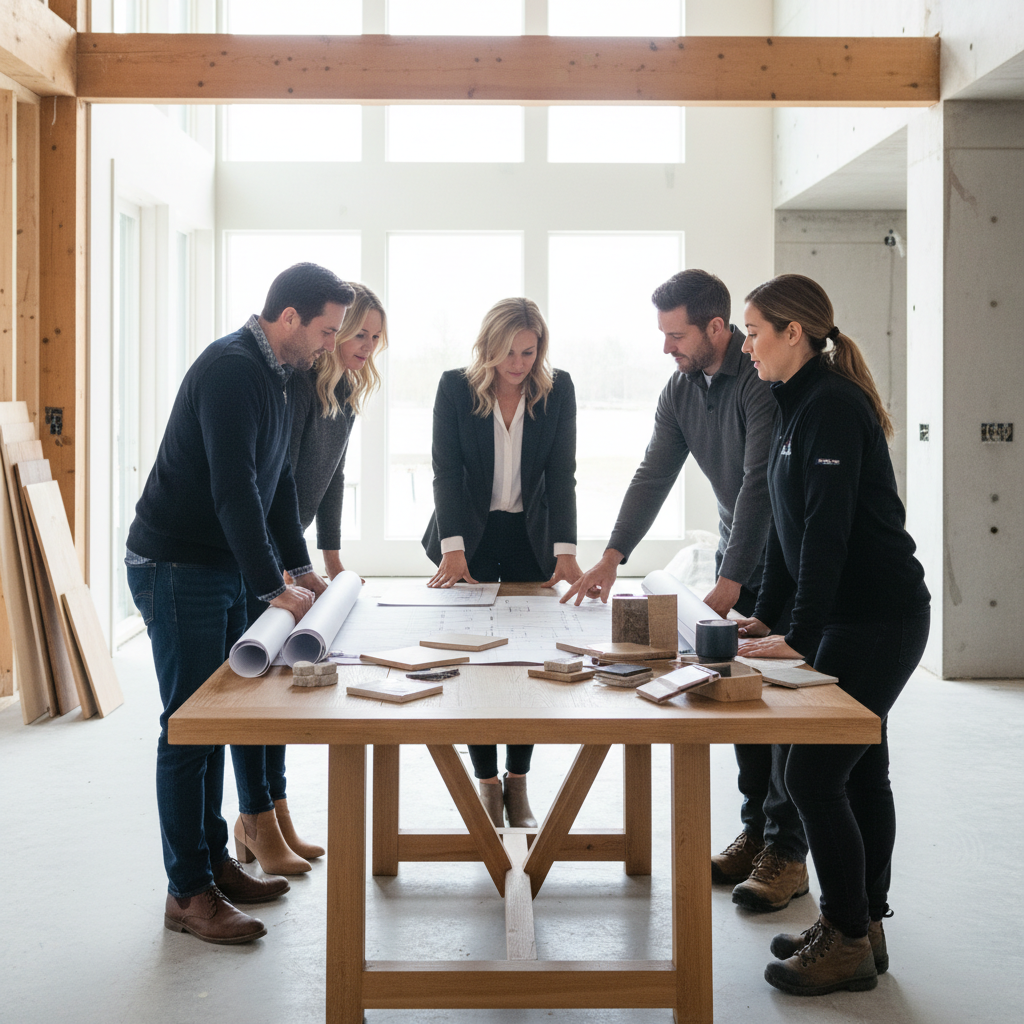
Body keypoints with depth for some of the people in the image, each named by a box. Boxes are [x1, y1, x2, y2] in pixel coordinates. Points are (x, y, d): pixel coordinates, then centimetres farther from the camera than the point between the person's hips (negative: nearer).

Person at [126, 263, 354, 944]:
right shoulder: (230, 370, -20)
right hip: (175, 568, -10)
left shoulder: (274, 376, 12)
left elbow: (276, 480, 19)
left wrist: (301, 567, 15)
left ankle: (213, 861, 25)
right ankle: (188, 893, 4)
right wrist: (275, 587, -27)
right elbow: (233, 487, -27)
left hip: (223, 569, 10)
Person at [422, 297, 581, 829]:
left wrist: (565, 550, -18)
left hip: (531, 539, 1)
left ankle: (518, 784, 13)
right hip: (471, 537, -1)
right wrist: (453, 547, -23)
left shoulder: (558, 390, -5)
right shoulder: (455, 387, -8)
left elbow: (562, 475, -7)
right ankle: (487, 784, 10)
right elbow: (446, 471, -12)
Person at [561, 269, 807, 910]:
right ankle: (756, 833, 18)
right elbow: (654, 476, 4)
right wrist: (612, 558, -4)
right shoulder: (682, 388, 4)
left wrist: (731, 581, -28)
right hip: (735, 553, 8)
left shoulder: (764, 380, -22)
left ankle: (787, 854, -2)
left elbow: (759, 484, -26)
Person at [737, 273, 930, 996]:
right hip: (856, 616, 10)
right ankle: (863, 927, 25)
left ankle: (848, 942, 6)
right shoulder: (801, 404, 14)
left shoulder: (834, 406, -17)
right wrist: (766, 613, 15)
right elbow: (790, 525, 17)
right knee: (858, 771, 14)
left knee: (814, 773, -7)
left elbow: (827, 529, -23)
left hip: (878, 618, -10)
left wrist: (802, 636, -24)